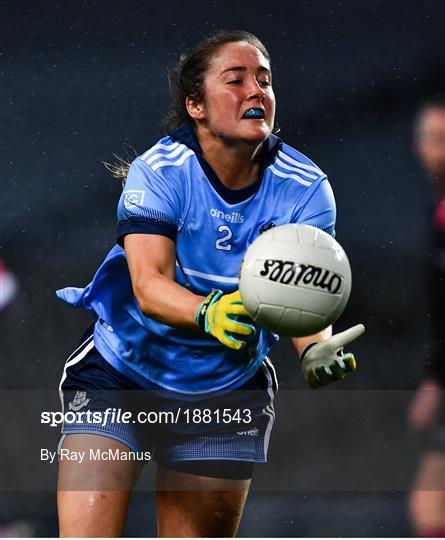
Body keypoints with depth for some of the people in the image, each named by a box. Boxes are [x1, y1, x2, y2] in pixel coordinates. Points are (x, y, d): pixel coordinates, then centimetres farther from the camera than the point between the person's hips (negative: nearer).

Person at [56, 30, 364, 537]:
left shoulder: (305, 189, -9)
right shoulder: (159, 171, -16)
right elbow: (148, 284, -28)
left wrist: (315, 348, -43)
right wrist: (208, 313, -50)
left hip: (226, 395, 3)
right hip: (117, 381, -3)